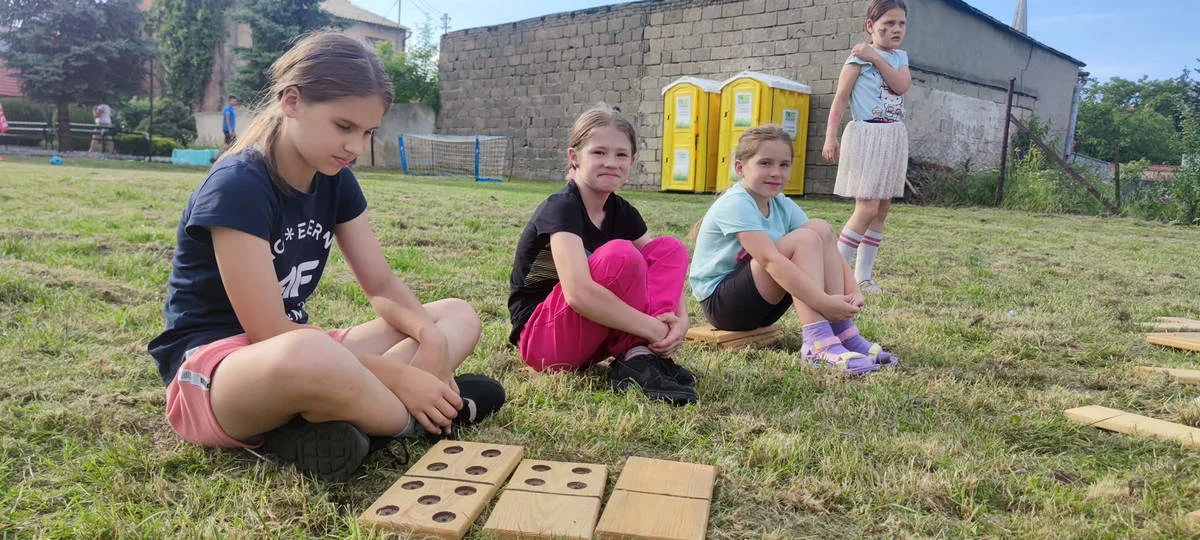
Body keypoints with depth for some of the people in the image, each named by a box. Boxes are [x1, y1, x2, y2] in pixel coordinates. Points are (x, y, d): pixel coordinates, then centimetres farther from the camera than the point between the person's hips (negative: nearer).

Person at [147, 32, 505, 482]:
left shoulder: (335, 181, 2)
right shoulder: (237, 187, -20)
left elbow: (382, 285, 5)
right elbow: (269, 331, -23)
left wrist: (430, 338, -17)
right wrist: (398, 376, -24)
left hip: (296, 353, 9)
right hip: (208, 373, -8)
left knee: (459, 317, 4)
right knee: (307, 355, -45)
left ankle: (331, 417, -19)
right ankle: (414, 421, -13)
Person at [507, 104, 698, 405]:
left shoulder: (622, 213, 5)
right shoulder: (561, 208, -19)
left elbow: (668, 266, 3)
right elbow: (578, 293, -33)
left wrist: (680, 320, -18)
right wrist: (654, 329, -30)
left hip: (594, 337, 8)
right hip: (540, 338, -8)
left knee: (670, 248, -5)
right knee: (618, 256, -30)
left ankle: (643, 355, -20)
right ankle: (636, 362, -18)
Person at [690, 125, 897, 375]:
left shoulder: (783, 205, 5)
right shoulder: (735, 204, -20)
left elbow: (826, 249, -4)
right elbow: (771, 259, -32)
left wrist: (853, 290, -22)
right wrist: (824, 302, -37)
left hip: (762, 306, 8)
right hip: (721, 303, -8)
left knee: (822, 229, -9)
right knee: (804, 239, -23)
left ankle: (843, 332, -14)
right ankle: (818, 343, -31)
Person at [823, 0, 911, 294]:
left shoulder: (900, 57, 13)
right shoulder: (859, 57, -5)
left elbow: (903, 85, -6)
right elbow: (840, 98, -10)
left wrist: (876, 57, -11)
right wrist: (830, 137, -18)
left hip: (894, 137, 7)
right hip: (866, 135, -7)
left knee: (882, 210, 6)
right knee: (868, 208, -14)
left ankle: (863, 276, 12)